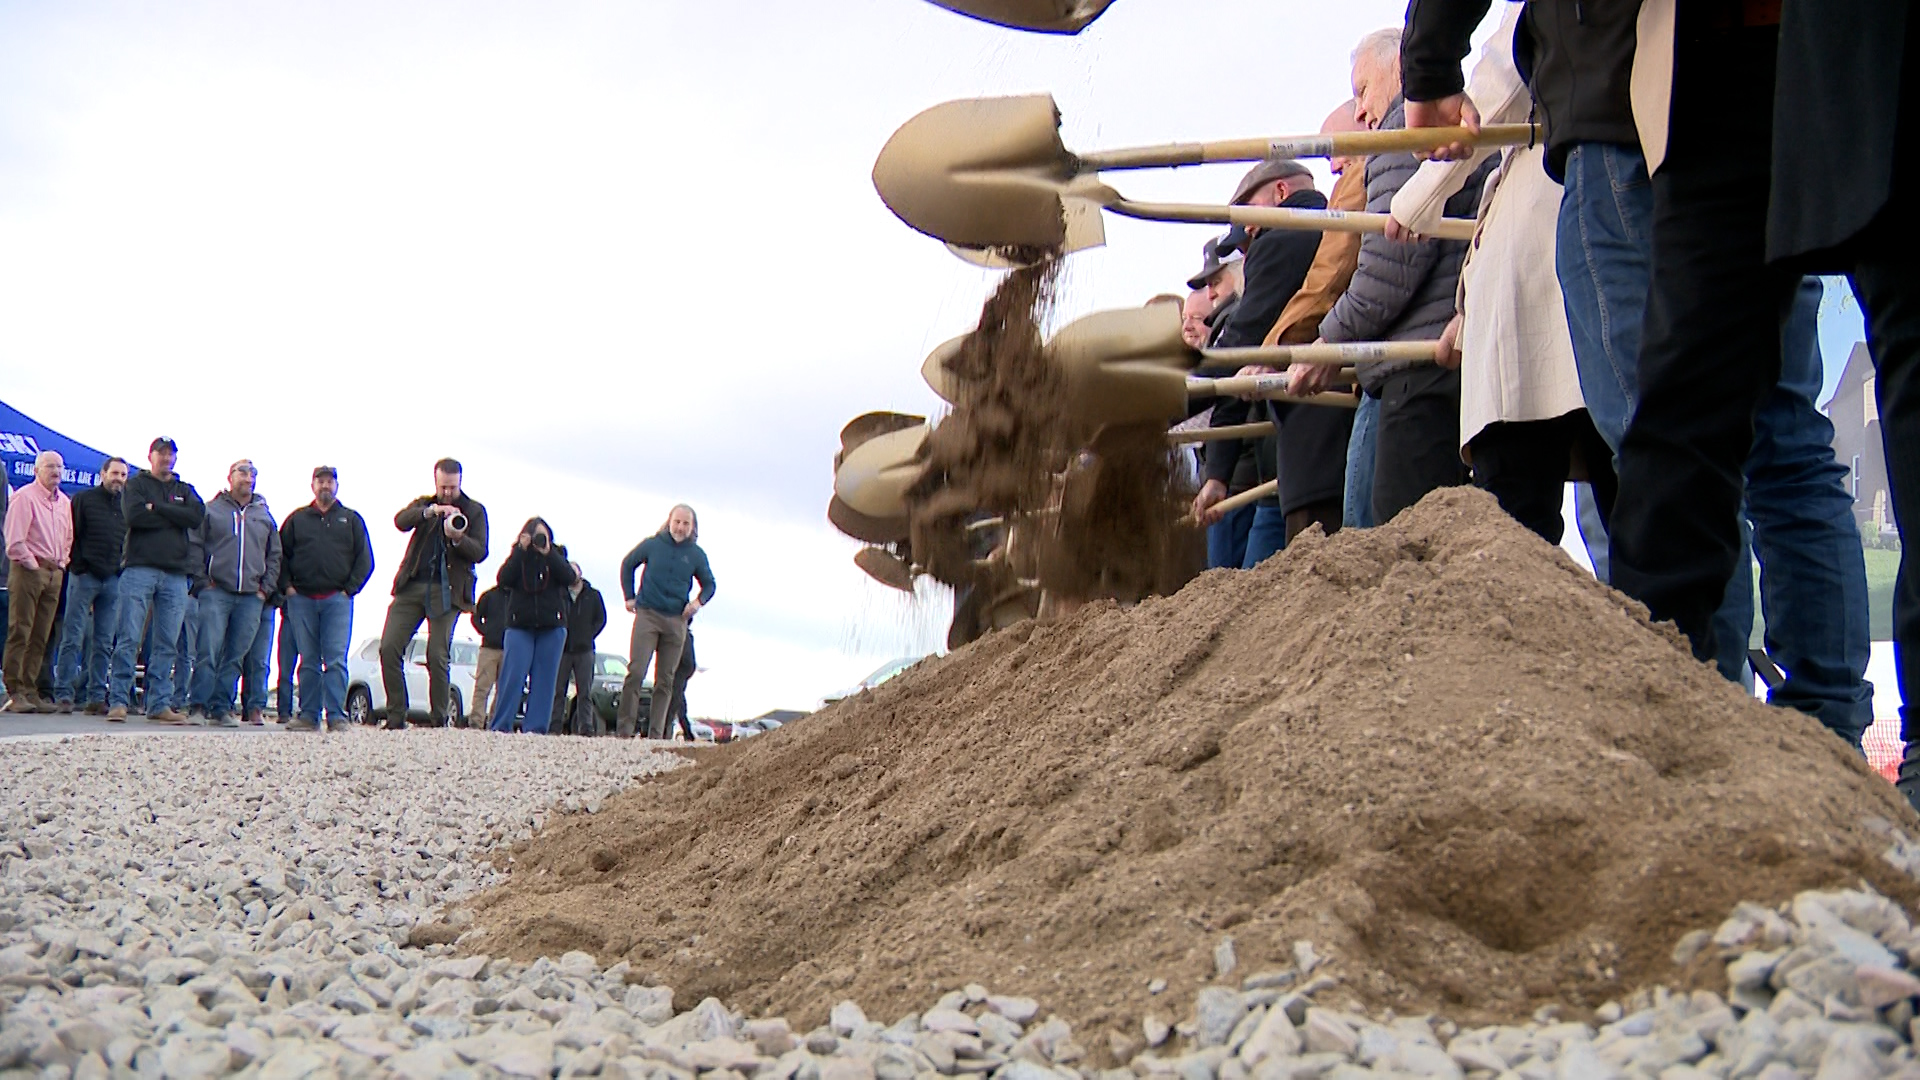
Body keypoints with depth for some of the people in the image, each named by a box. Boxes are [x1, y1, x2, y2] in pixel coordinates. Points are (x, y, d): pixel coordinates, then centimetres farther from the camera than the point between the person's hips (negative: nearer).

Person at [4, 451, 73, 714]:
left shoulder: (64, 502, 16)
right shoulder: (24, 497, -5)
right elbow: (14, 541, -11)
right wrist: (32, 564, -9)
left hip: (54, 573, 7)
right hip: (27, 570, -7)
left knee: (40, 637, 6)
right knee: (20, 633, -8)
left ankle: (30, 690, 9)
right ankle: (15, 693, -8)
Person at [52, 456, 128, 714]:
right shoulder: (84, 499, 4)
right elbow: (71, 535, -1)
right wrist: (78, 566, -9)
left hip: (113, 580, 4)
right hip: (85, 576, -4)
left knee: (104, 643, 4)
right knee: (73, 637, -5)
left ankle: (96, 697, 6)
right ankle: (63, 693, -4)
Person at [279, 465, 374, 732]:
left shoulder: (351, 519, 12)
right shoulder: (297, 519, 14)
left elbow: (365, 560, 8)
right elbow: (280, 555, 15)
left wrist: (349, 589, -2)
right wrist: (287, 586, 2)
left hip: (337, 599, -2)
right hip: (301, 599, 2)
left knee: (335, 659, -9)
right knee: (308, 661, 3)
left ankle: (336, 715, -11)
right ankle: (308, 715, 6)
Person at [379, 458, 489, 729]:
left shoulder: (474, 511, 10)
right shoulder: (424, 504, 16)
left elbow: (480, 553, 1)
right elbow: (400, 521, -5)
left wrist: (459, 539, -20)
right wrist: (431, 511, -22)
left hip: (447, 591, -3)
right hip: (412, 585, 3)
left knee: (438, 656, -9)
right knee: (389, 648, -5)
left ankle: (439, 721, 1)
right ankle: (396, 719, 3)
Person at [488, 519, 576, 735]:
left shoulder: (557, 554, 9)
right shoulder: (517, 555, 7)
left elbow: (569, 577, -9)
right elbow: (503, 580, -9)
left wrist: (548, 553, -15)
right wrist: (521, 550, -13)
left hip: (551, 627, 1)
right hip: (519, 625, -1)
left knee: (544, 678, -1)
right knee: (512, 676, -9)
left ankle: (535, 727, -1)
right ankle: (499, 726, -6)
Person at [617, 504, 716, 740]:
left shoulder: (696, 555, 5)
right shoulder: (652, 544, 0)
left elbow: (709, 585, 17)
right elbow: (627, 565, 15)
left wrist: (699, 601, -2)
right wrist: (629, 596, 9)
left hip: (676, 621, 3)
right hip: (647, 615, -2)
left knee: (665, 680, 5)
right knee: (636, 672, -13)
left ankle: (656, 734, 10)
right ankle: (625, 729, -8)